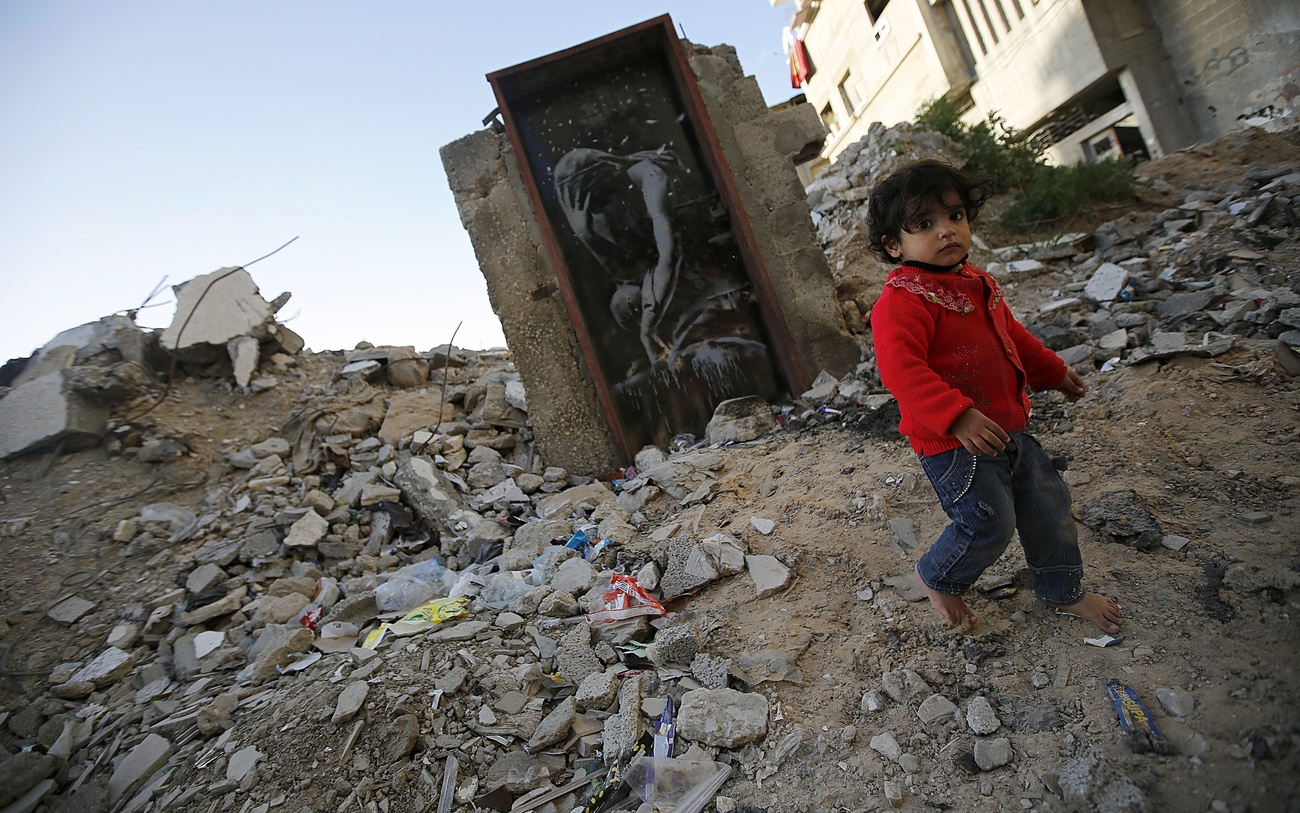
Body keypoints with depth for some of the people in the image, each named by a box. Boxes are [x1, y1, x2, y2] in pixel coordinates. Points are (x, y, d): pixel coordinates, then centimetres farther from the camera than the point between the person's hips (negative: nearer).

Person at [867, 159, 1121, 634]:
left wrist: (1053, 372, 32)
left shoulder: (978, 283, 10)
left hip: (1007, 428, 9)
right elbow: (901, 370, -32)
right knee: (990, 522, -5)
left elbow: (1011, 335, 26)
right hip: (951, 443, -9)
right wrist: (957, 415, -39)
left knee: (1048, 503, 18)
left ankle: (1064, 591, 42)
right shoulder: (902, 301, -21)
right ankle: (937, 577, 26)